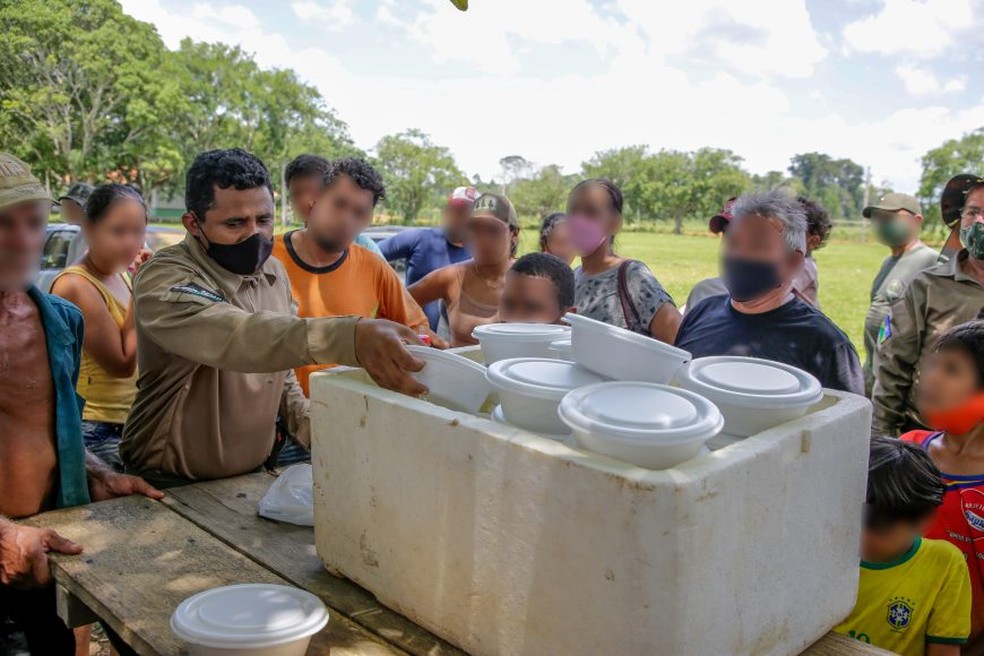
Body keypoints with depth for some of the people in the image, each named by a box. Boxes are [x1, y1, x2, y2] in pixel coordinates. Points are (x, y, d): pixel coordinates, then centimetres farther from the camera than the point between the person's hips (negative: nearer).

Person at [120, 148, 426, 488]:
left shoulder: (274, 272, 2)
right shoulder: (162, 279, -20)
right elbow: (231, 335, -39)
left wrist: (310, 428, -2)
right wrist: (348, 336, -54)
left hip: (256, 471, 7)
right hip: (170, 485, -6)